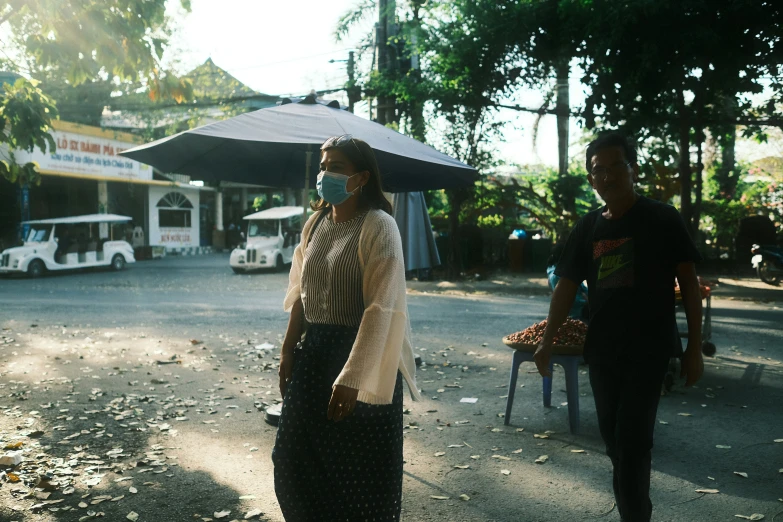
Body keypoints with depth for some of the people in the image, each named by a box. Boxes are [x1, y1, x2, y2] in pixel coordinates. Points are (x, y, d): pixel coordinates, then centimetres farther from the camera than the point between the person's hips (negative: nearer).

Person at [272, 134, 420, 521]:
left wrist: (351, 377, -26)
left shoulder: (379, 226, -15)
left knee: (360, 469, 5)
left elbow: (381, 307, -22)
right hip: (314, 351, 7)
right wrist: (288, 349, 12)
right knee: (297, 458, 14)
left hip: (362, 355, -7)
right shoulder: (316, 222, 8)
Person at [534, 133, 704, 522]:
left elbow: (688, 284, -4)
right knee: (612, 434, 12)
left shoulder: (662, 220, -5)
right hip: (601, 348, 5)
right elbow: (566, 287, 7)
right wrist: (547, 342, 1)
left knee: (632, 437, -7)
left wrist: (694, 347, -8)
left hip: (649, 347, -4)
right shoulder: (587, 228, 5)